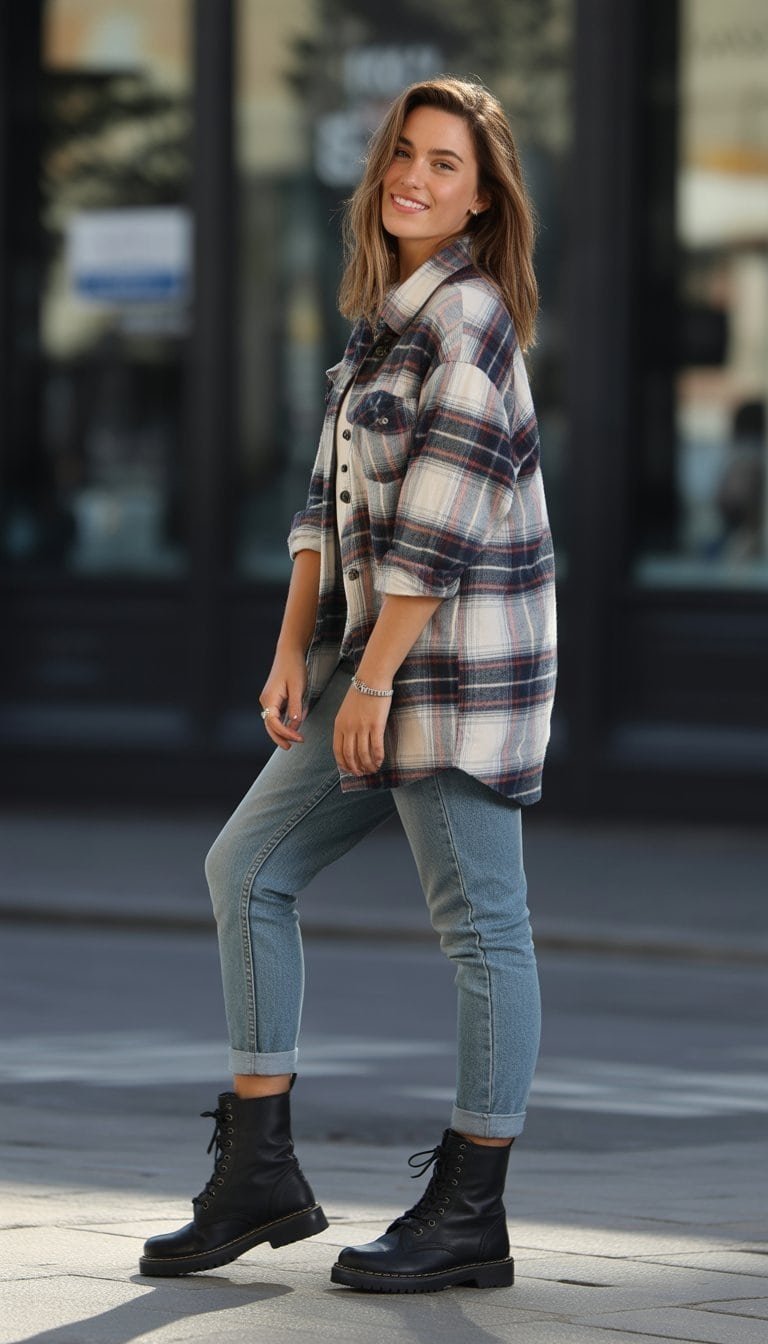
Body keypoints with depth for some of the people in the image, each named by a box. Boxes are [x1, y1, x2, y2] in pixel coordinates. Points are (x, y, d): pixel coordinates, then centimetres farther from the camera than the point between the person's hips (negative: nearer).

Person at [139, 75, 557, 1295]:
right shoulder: (385, 312, 15)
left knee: (479, 923, -2)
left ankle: (472, 1216, 4)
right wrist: (294, 652, 8)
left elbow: (443, 516, -18)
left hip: (465, 649, -10)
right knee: (246, 870, 9)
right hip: (379, 651, 10)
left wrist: (374, 675, -18)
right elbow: (336, 499, 15)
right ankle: (259, 1171, 12)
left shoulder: (468, 314, -13)